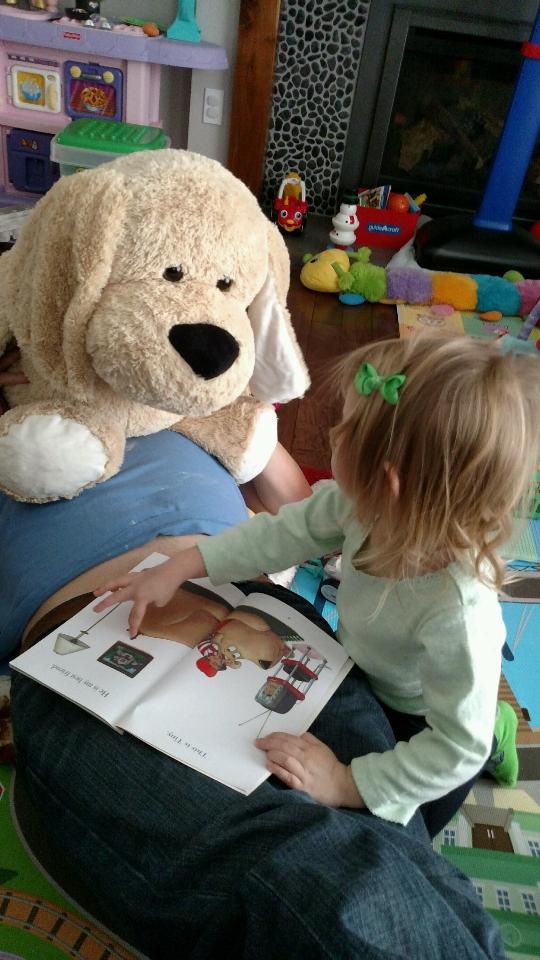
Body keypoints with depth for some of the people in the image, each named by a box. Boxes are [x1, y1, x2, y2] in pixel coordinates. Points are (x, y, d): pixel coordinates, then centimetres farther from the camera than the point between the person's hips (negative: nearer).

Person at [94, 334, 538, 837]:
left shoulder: (458, 612, -44)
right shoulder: (370, 505, -28)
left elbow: (457, 748, -32)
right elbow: (287, 531, -13)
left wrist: (347, 784, -32)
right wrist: (179, 568, -14)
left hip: (419, 730, -4)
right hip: (363, 679, 5)